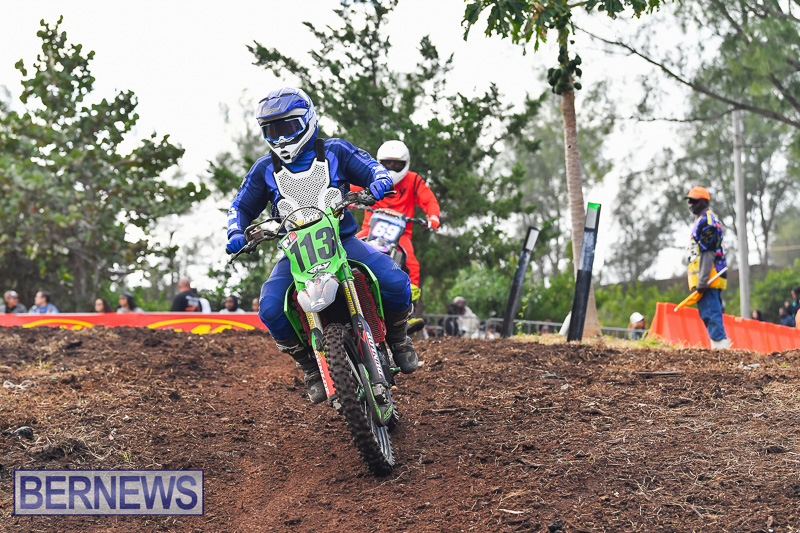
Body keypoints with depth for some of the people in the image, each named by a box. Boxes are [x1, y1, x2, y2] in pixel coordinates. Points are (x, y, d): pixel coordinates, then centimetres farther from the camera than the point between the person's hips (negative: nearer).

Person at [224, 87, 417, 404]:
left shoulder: (335, 152, 7)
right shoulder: (265, 170, 11)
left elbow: (371, 167, 5)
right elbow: (242, 206, 18)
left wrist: (380, 181, -19)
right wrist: (236, 234, -2)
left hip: (343, 242, -1)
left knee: (396, 283, -25)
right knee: (270, 309, -27)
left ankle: (397, 337, 7)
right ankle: (308, 365, -4)